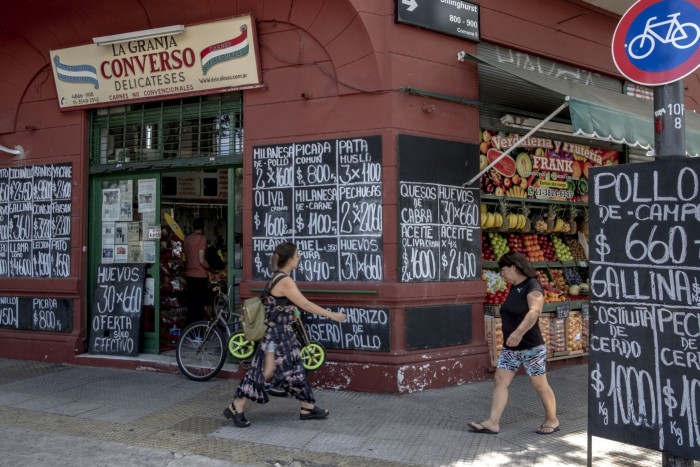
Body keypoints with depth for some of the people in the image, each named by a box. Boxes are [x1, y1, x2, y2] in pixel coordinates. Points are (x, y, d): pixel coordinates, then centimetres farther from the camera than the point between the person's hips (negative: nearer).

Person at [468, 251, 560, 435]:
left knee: (540, 385, 5)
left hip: (531, 347, -8)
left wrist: (519, 333, -40)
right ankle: (493, 422, 2)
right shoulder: (514, 288, 12)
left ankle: (552, 420, 23)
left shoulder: (532, 286, -15)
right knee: (500, 380, 1)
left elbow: (535, 311, -30)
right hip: (510, 348, 8)